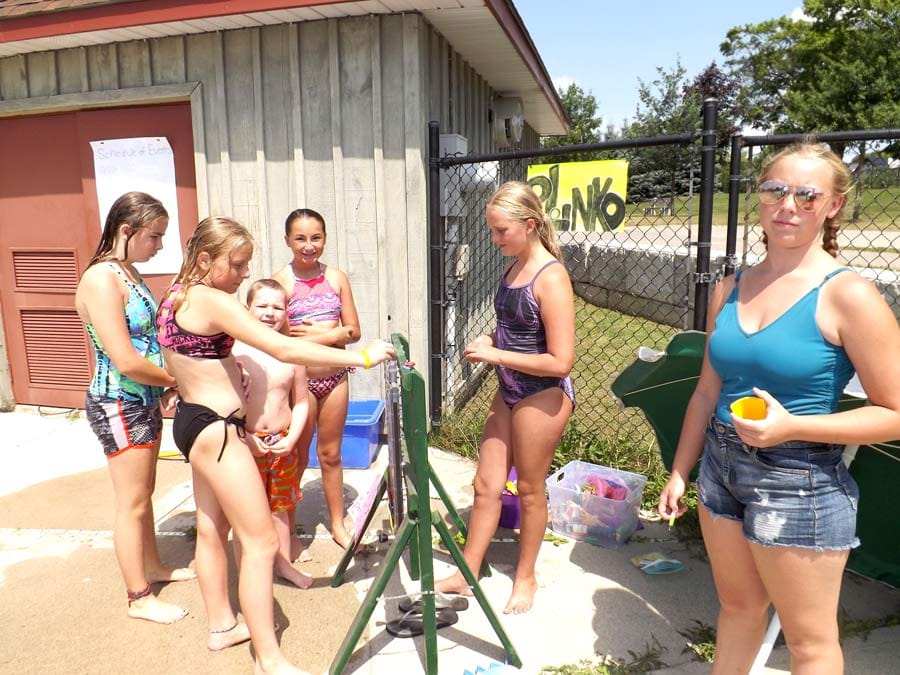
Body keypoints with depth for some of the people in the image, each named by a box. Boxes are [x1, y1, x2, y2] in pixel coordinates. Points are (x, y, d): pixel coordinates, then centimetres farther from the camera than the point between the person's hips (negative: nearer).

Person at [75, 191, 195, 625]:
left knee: (144, 493, 22)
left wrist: (166, 387, 1)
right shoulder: (101, 280, -22)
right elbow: (126, 362, -26)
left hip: (144, 400, 9)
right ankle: (139, 598, 21)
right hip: (119, 406, -9)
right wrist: (176, 380, -11)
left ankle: (152, 566, 41)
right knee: (132, 503, 5)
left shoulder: (129, 272, 7)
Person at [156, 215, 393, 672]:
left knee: (212, 528, 20)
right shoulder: (213, 302, -21)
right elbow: (285, 350, -28)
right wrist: (360, 357, -25)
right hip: (215, 429, -10)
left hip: (193, 419, 10)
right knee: (261, 542, -5)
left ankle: (222, 626, 36)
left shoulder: (176, 297, 9)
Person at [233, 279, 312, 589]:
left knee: (281, 505, 19)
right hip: (244, 443, -3)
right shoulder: (234, 351, -11)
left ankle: (283, 563, 38)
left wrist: (291, 438, -7)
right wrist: (243, 437, -15)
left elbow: (300, 402, 4)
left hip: (282, 443, 3)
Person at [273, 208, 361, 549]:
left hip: (335, 377, 3)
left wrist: (319, 335, -15)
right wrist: (332, 333, -18)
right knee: (296, 457, 10)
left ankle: (338, 525, 31)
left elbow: (353, 331, 1)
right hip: (299, 379, -3)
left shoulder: (336, 277, 2)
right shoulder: (281, 280, -8)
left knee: (331, 454, 16)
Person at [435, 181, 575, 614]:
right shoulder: (514, 268, 6)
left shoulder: (551, 277, -19)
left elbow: (560, 362, -23)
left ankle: (525, 578, 31)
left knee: (530, 490, 10)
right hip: (509, 392, 8)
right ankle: (466, 574, 27)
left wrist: (496, 355, -19)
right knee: (486, 485, 12)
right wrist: (488, 344, -1)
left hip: (543, 396, -7)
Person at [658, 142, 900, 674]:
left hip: (800, 484, -5)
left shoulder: (848, 294, -15)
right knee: (738, 608, 24)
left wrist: (792, 427, -24)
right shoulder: (730, 289, 3)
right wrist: (680, 472, 11)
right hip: (721, 468, 5)